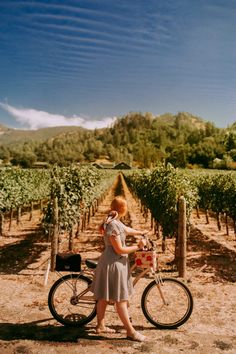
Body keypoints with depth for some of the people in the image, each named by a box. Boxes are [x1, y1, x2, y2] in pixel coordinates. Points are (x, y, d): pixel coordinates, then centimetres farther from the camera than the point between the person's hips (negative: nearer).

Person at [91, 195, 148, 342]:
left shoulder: (114, 221, 6)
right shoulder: (113, 225, -24)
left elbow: (126, 229, 26)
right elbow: (119, 250, -21)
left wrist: (140, 232, 41)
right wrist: (138, 247, -11)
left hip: (110, 262, 10)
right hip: (114, 264, -10)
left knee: (104, 296, 18)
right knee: (121, 299, 1)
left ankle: (101, 326, 31)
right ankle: (131, 331, 12)